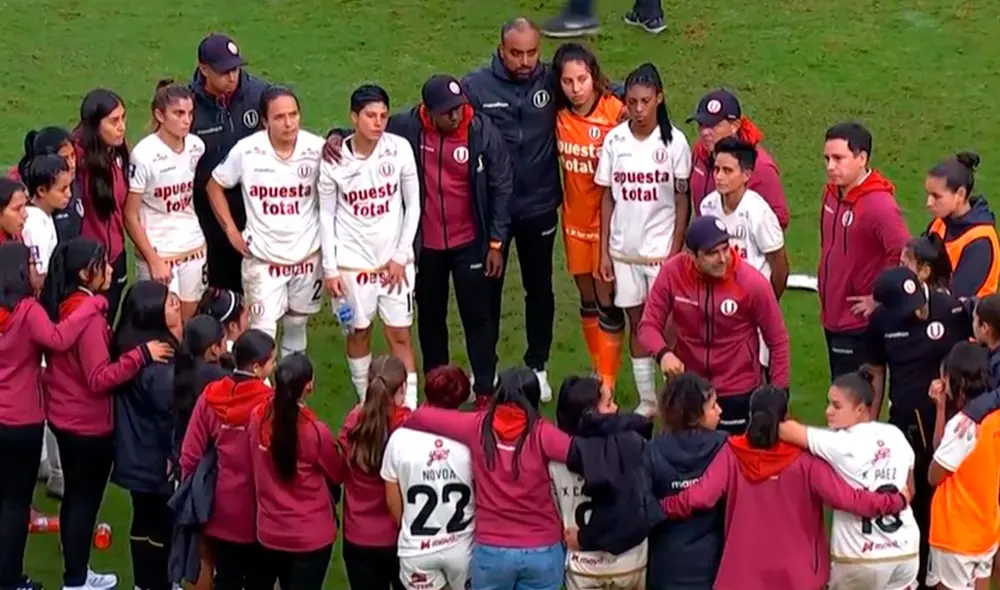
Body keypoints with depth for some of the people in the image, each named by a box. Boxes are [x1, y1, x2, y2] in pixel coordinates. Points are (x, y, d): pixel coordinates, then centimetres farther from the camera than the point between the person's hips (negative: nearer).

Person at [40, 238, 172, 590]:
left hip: (63, 415, 9)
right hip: (89, 423, -9)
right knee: (86, 500, 4)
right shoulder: (87, 313, -25)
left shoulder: (59, 305, 2)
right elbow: (100, 378, -26)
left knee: (75, 496, 19)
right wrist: (142, 355, -29)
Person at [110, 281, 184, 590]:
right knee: (164, 527, 6)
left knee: (144, 521, 20)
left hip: (135, 455, 9)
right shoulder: (159, 362, -27)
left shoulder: (127, 347, 0)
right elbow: (171, 415, -22)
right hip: (158, 460, -9)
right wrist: (176, 458, -13)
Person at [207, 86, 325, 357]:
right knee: (263, 331, -5)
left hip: (307, 255, 2)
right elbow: (214, 186, 0)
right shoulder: (246, 150, -16)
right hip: (263, 258, -2)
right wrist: (231, 231, -3)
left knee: (296, 325, 19)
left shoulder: (317, 149, -13)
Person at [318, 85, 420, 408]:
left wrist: (401, 255, -3)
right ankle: (366, 404, 24)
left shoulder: (400, 149, -8)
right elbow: (327, 215, -1)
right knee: (358, 332, 10)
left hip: (395, 258, 0)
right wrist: (329, 268, -3)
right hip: (353, 260, 0)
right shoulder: (334, 160, -9)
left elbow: (413, 205, 0)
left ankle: (409, 409, 5)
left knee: (400, 334, 1)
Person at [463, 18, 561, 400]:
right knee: (487, 287, 12)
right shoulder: (475, 86, -10)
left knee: (539, 288, 15)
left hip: (539, 207, 1)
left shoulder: (552, 82, -7)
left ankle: (538, 367, 31)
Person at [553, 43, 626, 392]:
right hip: (575, 219, 5)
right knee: (587, 299, 16)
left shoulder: (616, 113, -17)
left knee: (607, 302, -3)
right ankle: (598, 371, 30)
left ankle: (608, 386, 3)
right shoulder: (560, 117, -2)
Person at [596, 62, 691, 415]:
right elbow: (607, 198, 4)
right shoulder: (615, 141, -1)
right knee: (636, 322, 10)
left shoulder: (673, 141, -8)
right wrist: (604, 251, 2)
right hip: (624, 249, 3)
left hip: (661, 249, -3)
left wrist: (675, 251, -9)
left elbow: (682, 199, -4)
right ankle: (646, 400, 20)